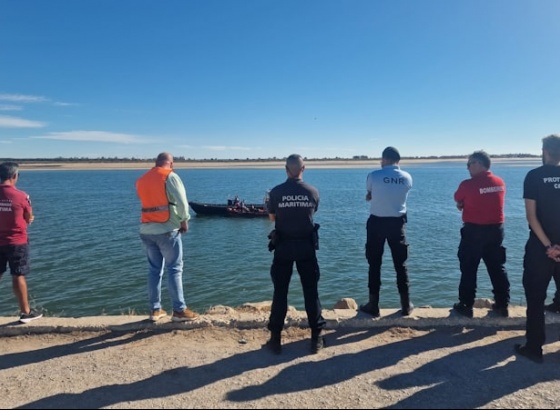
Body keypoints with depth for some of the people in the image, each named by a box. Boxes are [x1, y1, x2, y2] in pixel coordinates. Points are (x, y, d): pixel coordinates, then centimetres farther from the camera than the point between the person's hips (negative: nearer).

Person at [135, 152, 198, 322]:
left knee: (154, 270, 12)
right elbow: (181, 201, -14)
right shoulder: (170, 176, -7)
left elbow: (149, 201, 10)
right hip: (167, 229, -5)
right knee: (174, 269, 0)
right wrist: (184, 220, -2)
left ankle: (155, 310, 16)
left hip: (146, 230, 6)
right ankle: (179, 310, 3)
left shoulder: (141, 180, 11)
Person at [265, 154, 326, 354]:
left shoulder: (276, 192, -9)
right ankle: (316, 337, 17)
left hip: (283, 246, -1)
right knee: (311, 291, 10)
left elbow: (272, 217, 5)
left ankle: (275, 339, 14)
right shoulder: (313, 192, -4)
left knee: (280, 292, 8)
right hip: (306, 246, 1)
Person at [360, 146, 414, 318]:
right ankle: (406, 305, 18)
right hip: (397, 222, 2)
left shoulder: (374, 175, -10)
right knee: (401, 264, 11)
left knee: (374, 264, 6)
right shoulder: (407, 177, 0)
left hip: (377, 222, -2)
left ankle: (373, 305, 11)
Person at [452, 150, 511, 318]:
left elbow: (458, 203, -1)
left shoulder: (468, 184, -15)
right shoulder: (500, 182, 3)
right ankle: (502, 305, 22)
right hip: (496, 229, 5)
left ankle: (466, 305, 12)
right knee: (498, 268, 15)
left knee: (468, 269, 6)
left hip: (474, 230, -5)